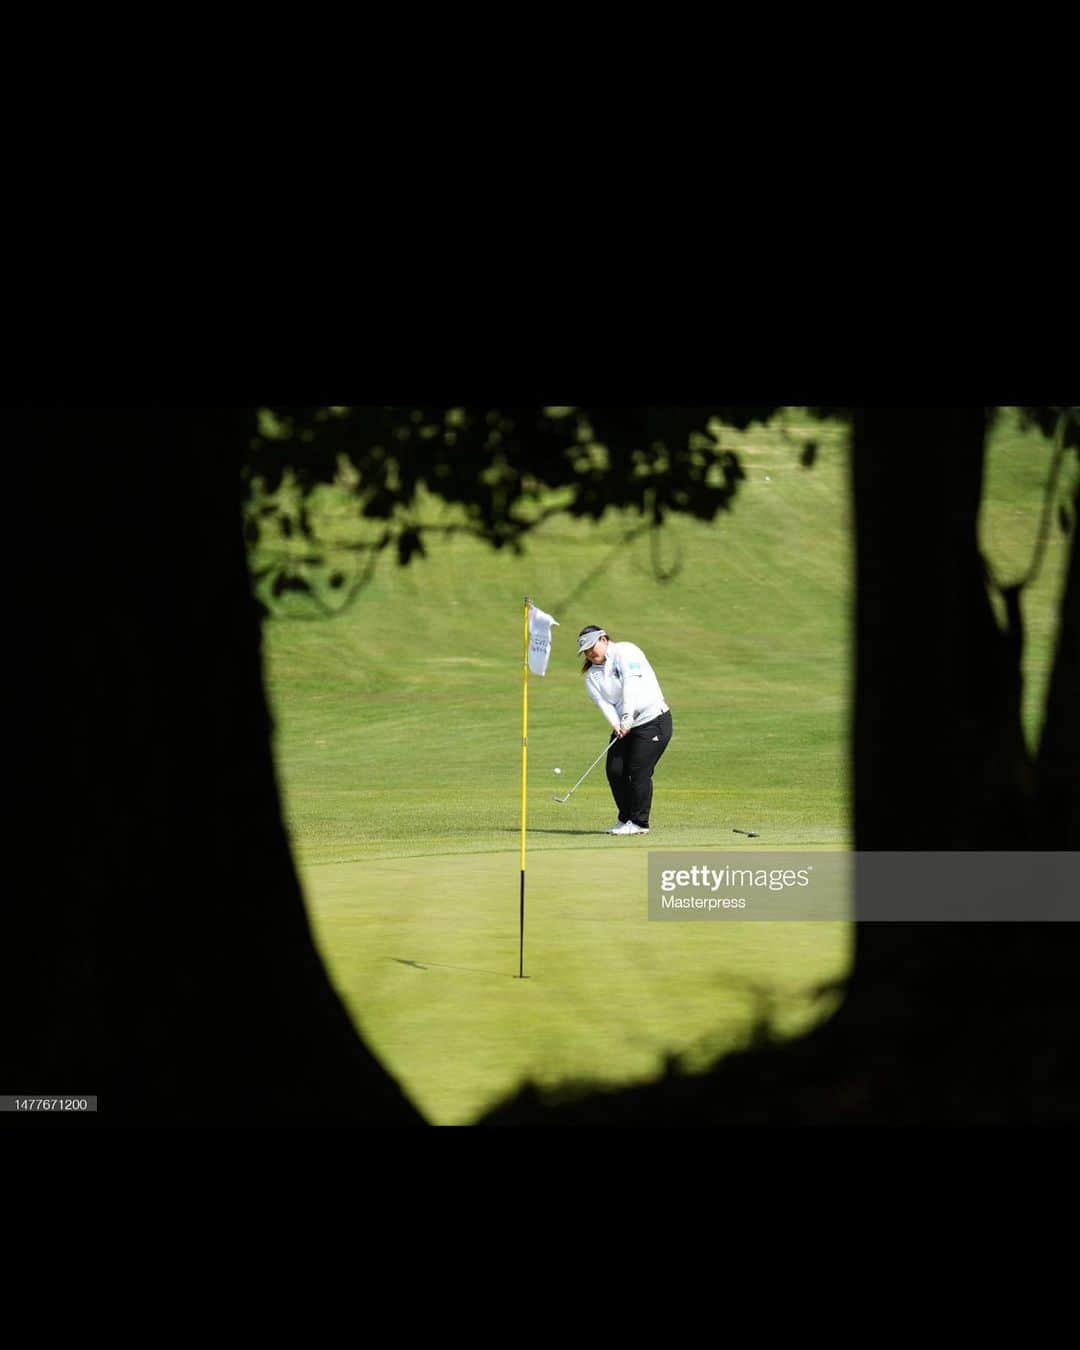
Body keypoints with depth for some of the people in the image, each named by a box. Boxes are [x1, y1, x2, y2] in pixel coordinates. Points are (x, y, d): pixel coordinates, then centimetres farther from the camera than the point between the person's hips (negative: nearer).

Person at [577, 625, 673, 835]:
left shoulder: (625, 652, -7)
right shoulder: (592, 675, 11)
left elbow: (631, 684, -20)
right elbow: (603, 702, -4)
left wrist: (627, 717, -29)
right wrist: (616, 724, -23)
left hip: (653, 721, -7)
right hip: (624, 726, 7)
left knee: (639, 771, -11)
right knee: (615, 771, -1)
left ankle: (639, 823, -2)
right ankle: (625, 819, 14)